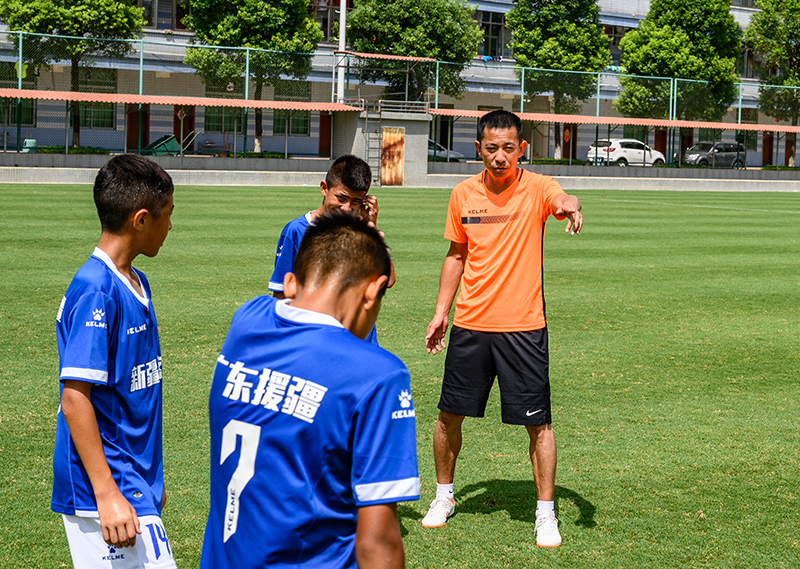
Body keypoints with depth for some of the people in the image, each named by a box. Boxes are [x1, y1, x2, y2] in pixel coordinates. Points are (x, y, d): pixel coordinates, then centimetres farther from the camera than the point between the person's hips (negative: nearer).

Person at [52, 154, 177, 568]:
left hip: (134, 481, 9)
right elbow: (74, 397, -19)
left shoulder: (136, 283, 13)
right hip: (105, 487, -9)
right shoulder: (94, 291, -15)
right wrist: (107, 494, -23)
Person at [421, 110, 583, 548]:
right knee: (450, 415, 9)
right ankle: (444, 496, 31)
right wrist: (440, 312, 13)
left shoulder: (536, 188, -7)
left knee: (537, 423, -1)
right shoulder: (463, 194, 4)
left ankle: (545, 513, 14)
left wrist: (570, 205, -54)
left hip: (523, 327, -3)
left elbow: (561, 200, -30)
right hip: (469, 324, 3)